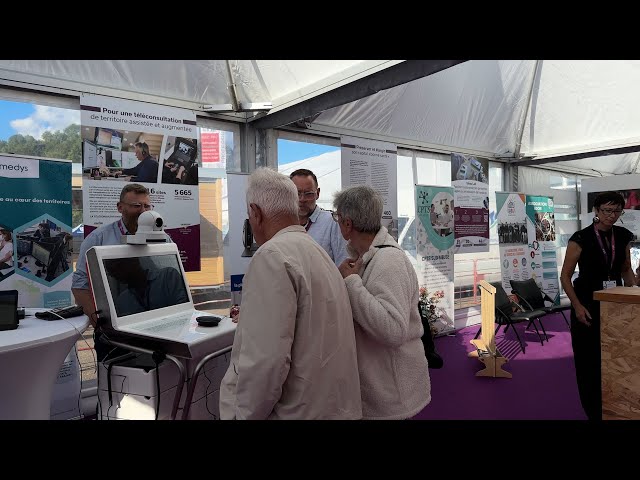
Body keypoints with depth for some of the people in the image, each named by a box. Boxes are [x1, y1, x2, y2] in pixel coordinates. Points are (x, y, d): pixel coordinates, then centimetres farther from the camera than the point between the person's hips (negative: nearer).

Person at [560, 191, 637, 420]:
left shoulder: (623, 236, 4)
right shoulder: (581, 238, -11)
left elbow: (626, 270, 16)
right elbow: (565, 276, -8)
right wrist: (577, 306, -17)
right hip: (588, 303, -4)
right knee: (589, 359, 0)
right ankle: (594, 411, 17)